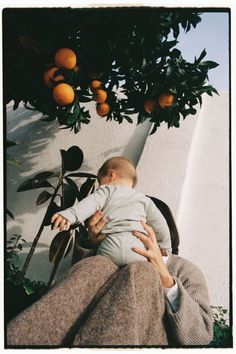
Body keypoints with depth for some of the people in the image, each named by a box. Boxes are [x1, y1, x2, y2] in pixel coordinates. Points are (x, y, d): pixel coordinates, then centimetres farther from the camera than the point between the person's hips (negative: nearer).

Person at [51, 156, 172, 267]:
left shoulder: (106, 190, 20)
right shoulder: (144, 199, 28)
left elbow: (91, 202, -1)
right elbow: (159, 223, 24)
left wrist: (70, 214, -13)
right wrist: (165, 247, 34)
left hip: (110, 243, -2)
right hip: (137, 245, 2)